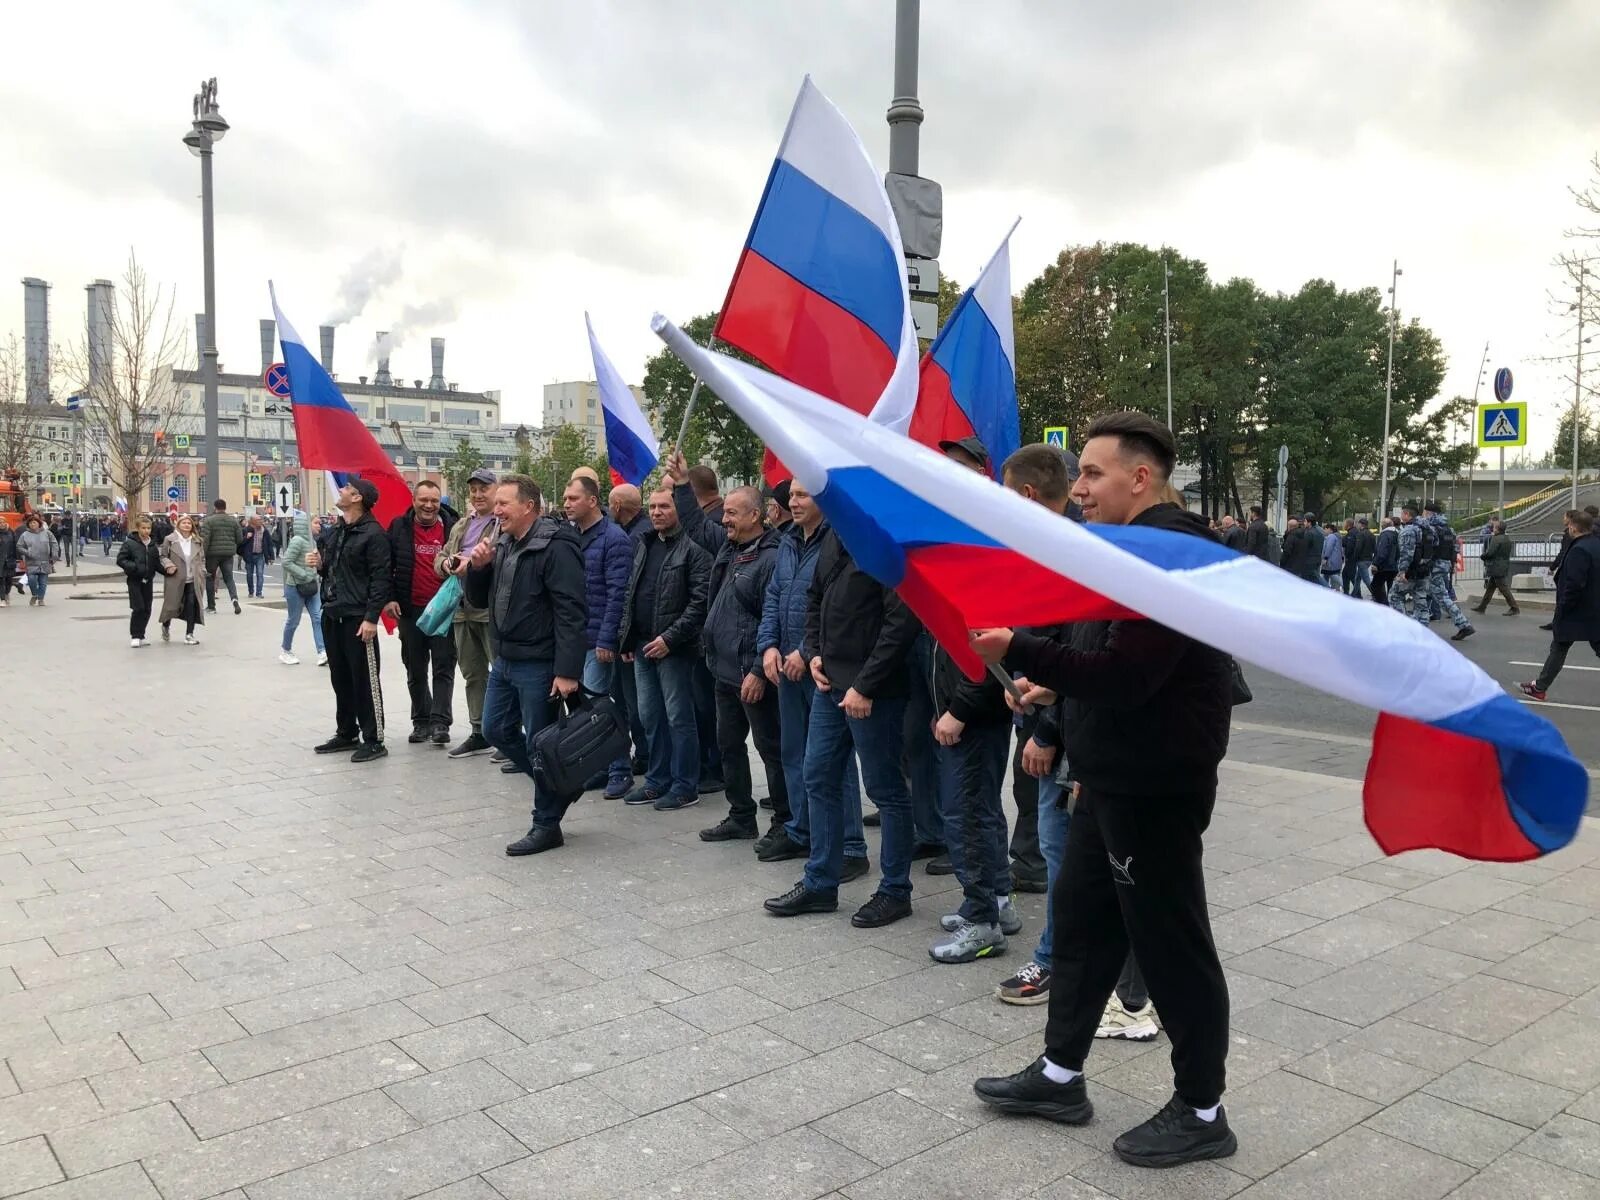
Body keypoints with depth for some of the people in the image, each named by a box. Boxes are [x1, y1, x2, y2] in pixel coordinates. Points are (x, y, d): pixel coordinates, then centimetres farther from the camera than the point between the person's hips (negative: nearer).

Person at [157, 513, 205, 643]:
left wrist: (202, 570, 4)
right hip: (175, 579, -2)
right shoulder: (170, 539, -3)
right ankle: (166, 626, 37)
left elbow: (202, 558, 16)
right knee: (172, 604, 7)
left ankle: (189, 634, 5)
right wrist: (168, 565, -15)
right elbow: (163, 556, 2)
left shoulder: (198, 541, 7)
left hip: (192, 580, 2)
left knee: (192, 605, -3)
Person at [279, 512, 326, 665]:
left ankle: (322, 653, -7)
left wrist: (316, 578, 7)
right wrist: (305, 576, -22)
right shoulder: (298, 540, -17)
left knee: (318, 618, -3)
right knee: (293, 621, 6)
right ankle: (285, 651, 24)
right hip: (296, 587, -8)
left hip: (311, 587, 8)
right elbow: (286, 562, -23)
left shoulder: (311, 541, 9)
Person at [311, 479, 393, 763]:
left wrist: (371, 616, -21)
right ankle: (347, 734, 26)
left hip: (357, 618, -9)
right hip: (332, 614, 9)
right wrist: (320, 563, 4)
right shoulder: (339, 531, 16)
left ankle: (374, 740, 3)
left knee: (365, 681, -3)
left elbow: (381, 578, -16)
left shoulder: (373, 533, -11)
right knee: (340, 678, 15)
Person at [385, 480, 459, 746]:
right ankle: (421, 721, 20)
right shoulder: (399, 527, 3)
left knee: (443, 667, -3)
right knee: (415, 671, 10)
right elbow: (386, 564, 5)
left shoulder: (452, 527, 0)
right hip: (410, 610, 2)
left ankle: (440, 723, -2)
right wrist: (389, 598, -3)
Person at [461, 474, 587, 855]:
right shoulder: (502, 545, 10)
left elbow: (570, 613, -22)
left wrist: (567, 671, -26)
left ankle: (547, 825, 15)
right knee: (497, 729, 17)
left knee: (539, 742, 1)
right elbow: (479, 600, 17)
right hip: (504, 659, 9)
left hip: (538, 664, -9)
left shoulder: (554, 547, -17)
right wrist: (478, 567, -3)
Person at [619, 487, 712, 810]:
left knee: (679, 718, -1)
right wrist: (626, 637, 12)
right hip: (642, 646, 8)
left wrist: (670, 638, -19)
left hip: (674, 648, -8)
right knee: (649, 716, 14)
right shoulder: (643, 545, 15)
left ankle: (685, 786, 9)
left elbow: (700, 601, -16)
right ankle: (658, 780, 25)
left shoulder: (693, 549, -10)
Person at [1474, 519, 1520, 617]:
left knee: (1504, 589, -5)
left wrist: (1482, 557, 1)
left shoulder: (1496, 539, -17)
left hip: (1497, 568, -10)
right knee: (1489, 588, 15)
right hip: (1504, 567, 10)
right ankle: (1482, 607, 20)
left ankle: (1514, 608, -3)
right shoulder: (1507, 539, 12)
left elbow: (1489, 553, -21)